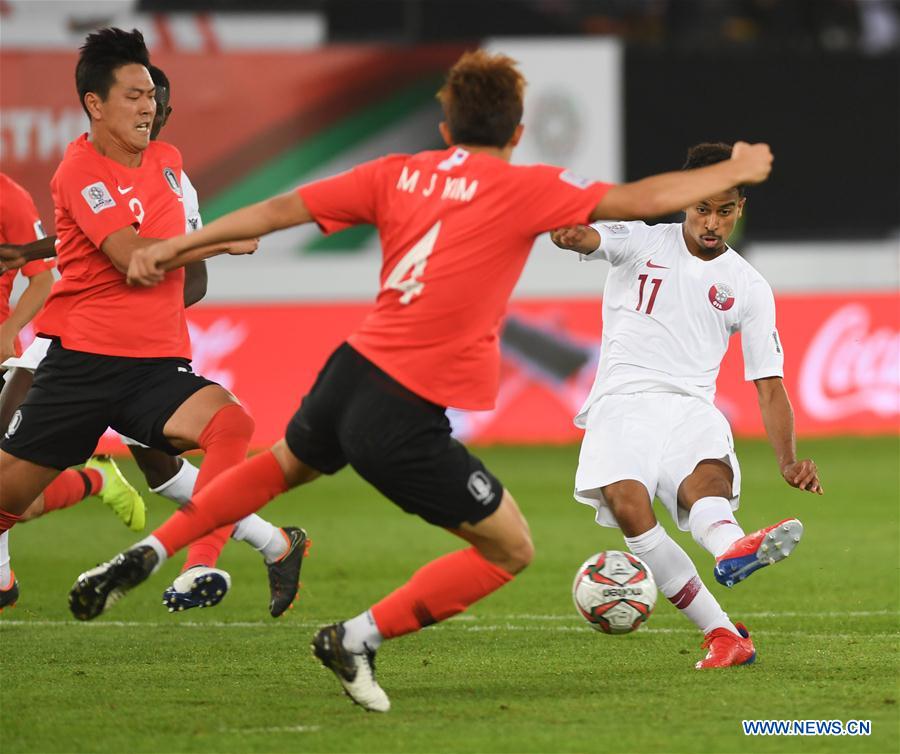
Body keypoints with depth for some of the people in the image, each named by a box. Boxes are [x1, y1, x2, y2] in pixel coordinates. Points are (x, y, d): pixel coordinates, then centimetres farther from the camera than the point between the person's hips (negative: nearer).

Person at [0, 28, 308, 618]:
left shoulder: (167, 161, 14)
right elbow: (131, 258, -20)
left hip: (158, 365, 4)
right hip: (83, 362, -4)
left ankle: (200, 570, -34)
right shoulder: (82, 169, -8)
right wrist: (219, 241, -16)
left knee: (231, 424, -26)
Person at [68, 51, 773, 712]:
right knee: (511, 550, 6)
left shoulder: (398, 174, 7)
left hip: (352, 369, 7)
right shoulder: (523, 188, -7)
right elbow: (638, 199, -7)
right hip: (406, 415, -7)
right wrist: (734, 172, 8)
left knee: (287, 463, 38)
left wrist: (174, 248, 14)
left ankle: (147, 555, 28)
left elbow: (281, 210, 8)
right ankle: (358, 638, 2)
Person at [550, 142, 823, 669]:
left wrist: (788, 460, -7)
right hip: (623, 402, 0)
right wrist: (569, 233, -37)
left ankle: (735, 551, -71)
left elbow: (770, 387, 11)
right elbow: (589, 238, -10)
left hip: (691, 408, 1)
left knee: (707, 478, -35)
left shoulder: (749, 288, 13)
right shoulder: (642, 243, 11)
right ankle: (723, 634, -34)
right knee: (626, 500, -30)